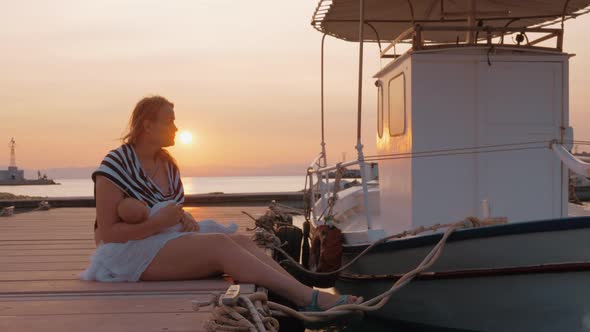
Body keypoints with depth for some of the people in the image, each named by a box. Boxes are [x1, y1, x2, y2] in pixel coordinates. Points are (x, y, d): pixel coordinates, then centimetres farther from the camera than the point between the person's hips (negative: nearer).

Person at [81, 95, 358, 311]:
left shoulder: (167, 165, 12)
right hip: (128, 252, -8)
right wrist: (159, 222, -24)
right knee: (220, 245, -28)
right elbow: (107, 233, -16)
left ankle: (306, 294, -31)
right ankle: (311, 299, -33)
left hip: (165, 242, 8)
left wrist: (184, 220, -2)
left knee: (240, 240, -17)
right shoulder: (116, 165, -12)